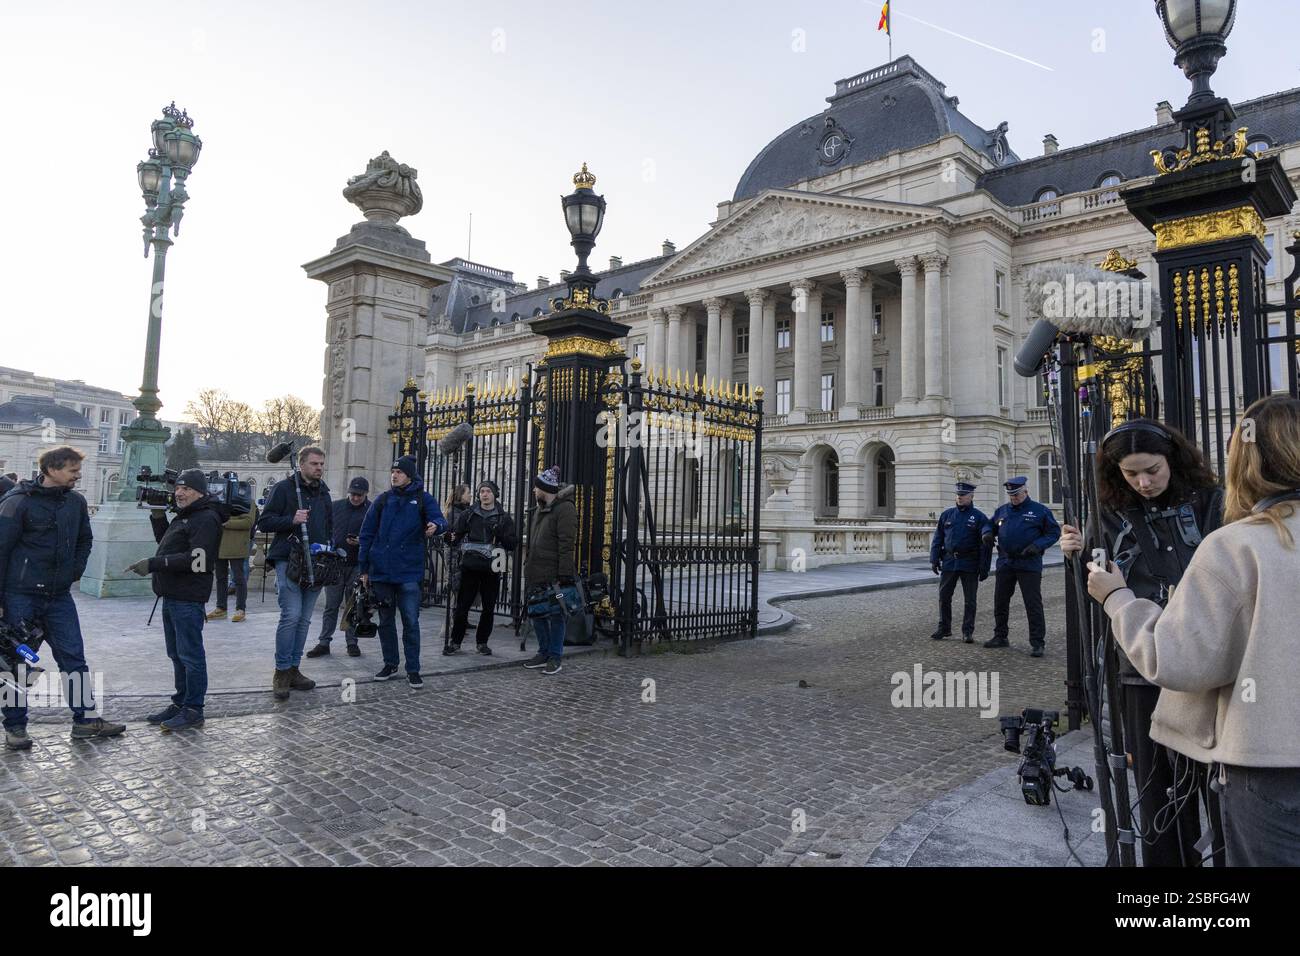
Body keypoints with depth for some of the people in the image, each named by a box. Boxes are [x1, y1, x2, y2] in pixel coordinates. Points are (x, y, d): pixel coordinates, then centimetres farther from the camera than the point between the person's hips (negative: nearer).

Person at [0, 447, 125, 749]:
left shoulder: (76, 502, 5)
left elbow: (84, 540, 21)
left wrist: (76, 571, 7)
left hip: (59, 596, 5)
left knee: (74, 657, 6)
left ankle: (85, 719, 14)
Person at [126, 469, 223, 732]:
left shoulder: (206, 519, -14)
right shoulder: (183, 516, 19)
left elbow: (196, 560, -23)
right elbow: (166, 544, 28)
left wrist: (153, 564, -22)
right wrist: (157, 516, 14)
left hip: (188, 599, -10)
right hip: (171, 596, 10)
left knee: (190, 654, -4)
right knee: (177, 654, 17)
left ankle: (193, 710, 3)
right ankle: (180, 703, 27)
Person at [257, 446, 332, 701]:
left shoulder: (323, 493, 18)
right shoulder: (284, 488, -1)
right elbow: (264, 522, -4)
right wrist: (291, 520, -19)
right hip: (288, 561, -6)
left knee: (304, 619, 8)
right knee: (291, 615, -13)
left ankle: (293, 669, 17)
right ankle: (281, 672, -2)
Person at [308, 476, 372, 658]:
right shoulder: (335, 507, 8)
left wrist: (360, 542, -19)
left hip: (357, 566, -2)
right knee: (331, 606, 5)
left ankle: (352, 643, 16)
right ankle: (324, 642, 11)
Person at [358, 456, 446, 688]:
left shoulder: (424, 499, 1)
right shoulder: (383, 500, 7)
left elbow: (439, 519, -13)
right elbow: (367, 534, 9)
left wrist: (436, 526, -39)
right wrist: (364, 568, 6)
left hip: (409, 572, -3)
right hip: (381, 572, 3)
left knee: (411, 622, -2)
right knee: (385, 620, 13)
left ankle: (413, 670, 7)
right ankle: (390, 664, 27)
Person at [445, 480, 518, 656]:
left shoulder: (504, 518, 8)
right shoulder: (468, 514, 10)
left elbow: (512, 544, 2)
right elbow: (456, 534, 11)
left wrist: (500, 534, -15)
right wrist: (451, 538, -10)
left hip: (491, 569, 0)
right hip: (469, 567, 0)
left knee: (488, 608, 6)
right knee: (462, 606, 1)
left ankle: (482, 642, 19)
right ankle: (455, 641, 12)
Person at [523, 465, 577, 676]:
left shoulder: (564, 508, -12)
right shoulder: (540, 509, 18)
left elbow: (567, 544, -18)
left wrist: (565, 575, -21)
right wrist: (528, 568, 19)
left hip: (554, 575, -9)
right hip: (537, 574, 9)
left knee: (555, 615, 0)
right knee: (537, 614, 14)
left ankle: (555, 658, 9)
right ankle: (544, 653, 26)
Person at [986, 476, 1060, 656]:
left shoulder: (1040, 511, -3)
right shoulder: (1001, 511, 10)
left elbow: (1054, 532, -2)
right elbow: (991, 527, 21)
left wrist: (1037, 545, -16)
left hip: (1029, 565, -5)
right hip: (1005, 563, 5)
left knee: (1033, 603, -4)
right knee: (1000, 601, 12)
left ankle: (1037, 643, 2)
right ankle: (1000, 636, 25)